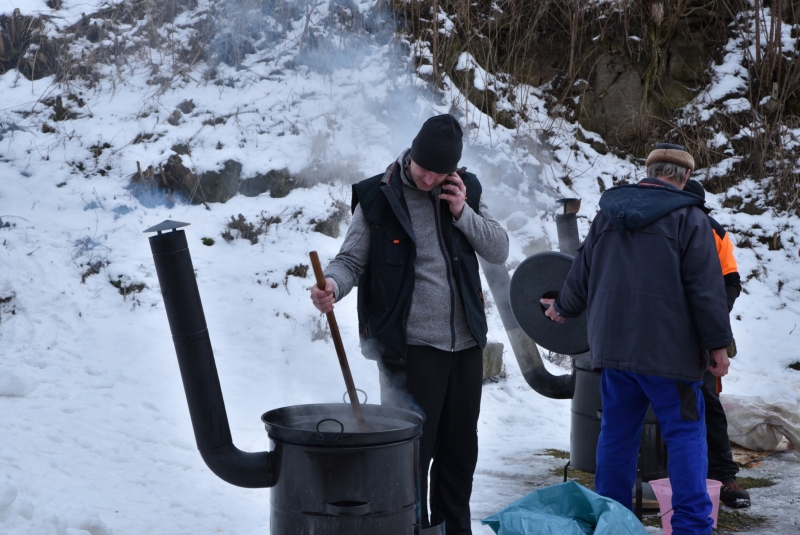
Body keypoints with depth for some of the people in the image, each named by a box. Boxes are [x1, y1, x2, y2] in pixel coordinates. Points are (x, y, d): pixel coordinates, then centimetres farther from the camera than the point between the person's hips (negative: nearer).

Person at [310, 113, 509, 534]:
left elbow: (499, 251, 5)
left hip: (465, 343, 5)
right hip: (410, 346, -5)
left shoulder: (464, 191, 5)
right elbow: (352, 260, -6)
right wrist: (332, 285, -27)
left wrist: (463, 213, -9)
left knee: (460, 448, 16)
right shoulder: (378, 197, -7)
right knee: (411, 451, -3)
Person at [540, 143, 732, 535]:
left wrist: (563, 307, 36)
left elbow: (583, 272, 19)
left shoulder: (608, 214, 10)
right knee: (685, 432, 2)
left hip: (613, 344, 5)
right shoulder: (689, 218, -7)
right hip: (668, 349, -5)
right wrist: (717, 343, -5)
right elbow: (706, 288, -11)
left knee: (617, 431, 13)